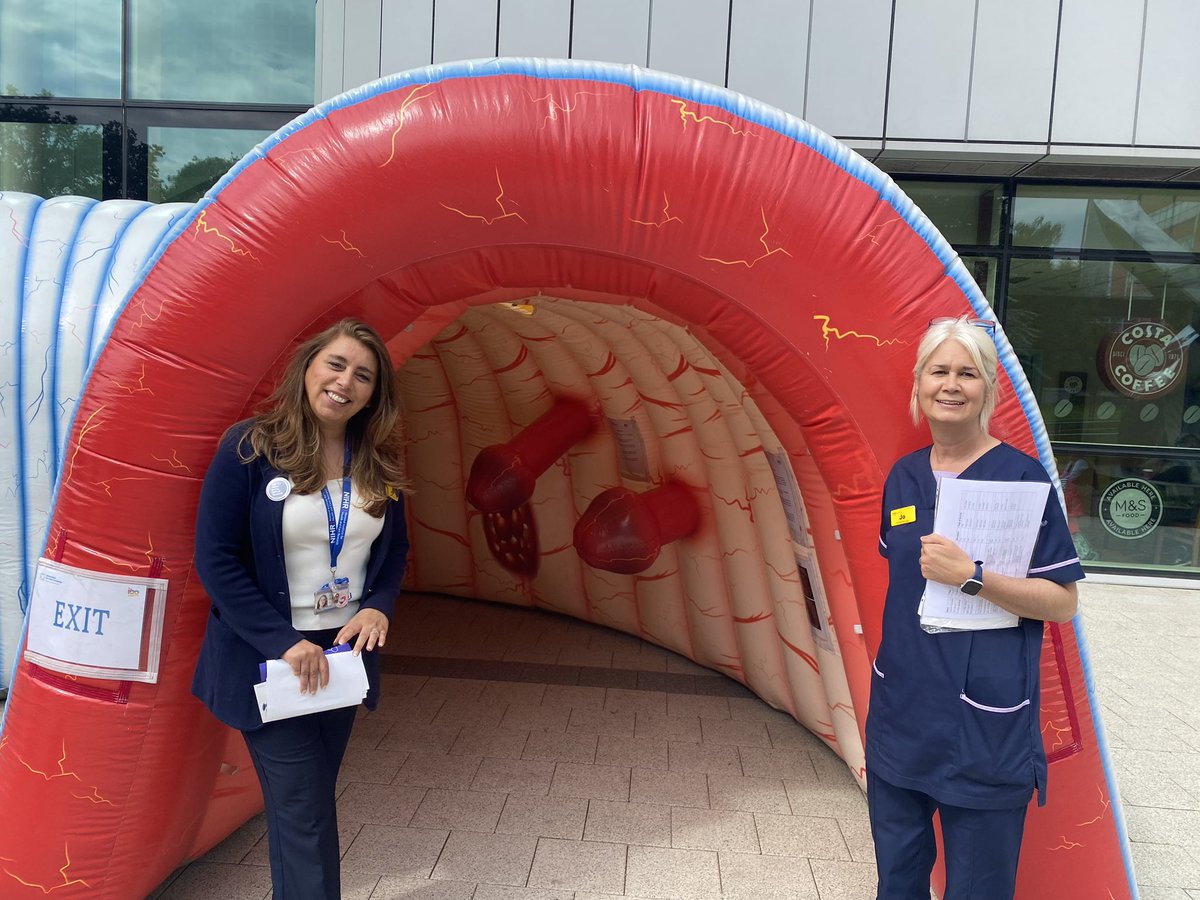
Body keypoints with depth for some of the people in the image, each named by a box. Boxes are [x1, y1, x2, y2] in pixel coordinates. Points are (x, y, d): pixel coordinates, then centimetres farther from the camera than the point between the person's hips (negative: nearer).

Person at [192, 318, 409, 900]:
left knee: (312, 801, 19)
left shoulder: (378, 464, 2)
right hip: (270, 661, -5)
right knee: (302, 816, -1)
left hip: (343, 654, 5)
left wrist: (378, 607, -9)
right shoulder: (250, 447, -13)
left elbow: (394, 549, 11)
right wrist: (283, 642, -19)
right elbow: (215, 558, -14)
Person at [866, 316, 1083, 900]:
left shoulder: (1020, 477, -10)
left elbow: (1064, 602, -11)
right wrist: (892, 660, 12)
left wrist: (971, 576, -23)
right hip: (900, 714, 5)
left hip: (985, 729, -5)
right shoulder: (903, 477, 5)